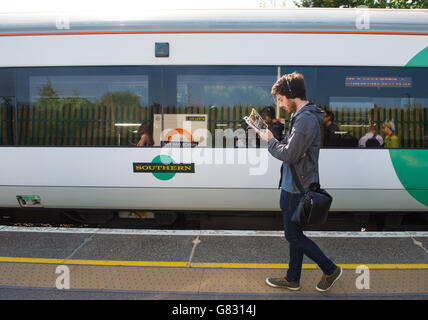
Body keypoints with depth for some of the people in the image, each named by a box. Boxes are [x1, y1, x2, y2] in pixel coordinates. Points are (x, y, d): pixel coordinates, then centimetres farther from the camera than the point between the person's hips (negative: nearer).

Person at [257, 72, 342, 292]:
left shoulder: (305, 119, -21)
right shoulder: (303, 116, 12)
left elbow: (289, 155, -25)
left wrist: (270, 140, -9)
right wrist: (273, 139, -7)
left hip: (297, 189, -10)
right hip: (296, 186, 10)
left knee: (294, 236, 4)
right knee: (294, 234, 17)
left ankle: (330, 269, 20)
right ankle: (292, 279, 31)